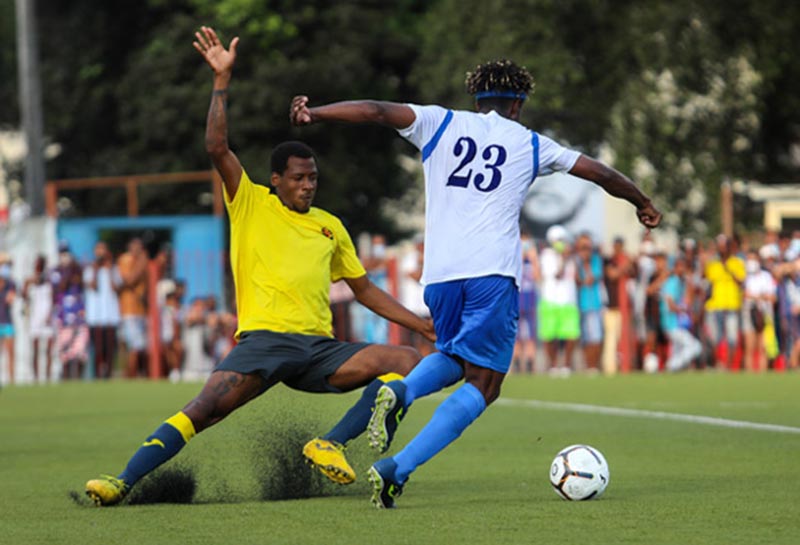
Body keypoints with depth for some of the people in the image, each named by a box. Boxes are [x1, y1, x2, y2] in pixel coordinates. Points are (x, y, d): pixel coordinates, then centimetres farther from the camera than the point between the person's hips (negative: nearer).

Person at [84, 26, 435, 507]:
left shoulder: (330, 226, 22)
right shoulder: (252, 205, 11)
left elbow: (364, 289, 30)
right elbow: (217, 147, -3)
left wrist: (424, 325, 24)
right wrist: (223, 80, -7)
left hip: (319, 348, 4)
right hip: (264, 338, -4)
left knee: (407, 360, -15)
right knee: (204, 408, -26)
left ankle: (332, 446, -16)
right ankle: (124, 482, -25)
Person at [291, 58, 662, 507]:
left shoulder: (440, 124, 14)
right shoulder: (530, 145, 15)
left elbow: (378, 111, 0)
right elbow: (601, 174, 24)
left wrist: (312, 113, 1)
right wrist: (643, 203, 40)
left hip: (440, 273, 3)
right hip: (493, 273, -3)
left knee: (455, 359, 27)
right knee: (481, 385, 1)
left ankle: (401, 392, -6)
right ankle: (397, 470, -16)